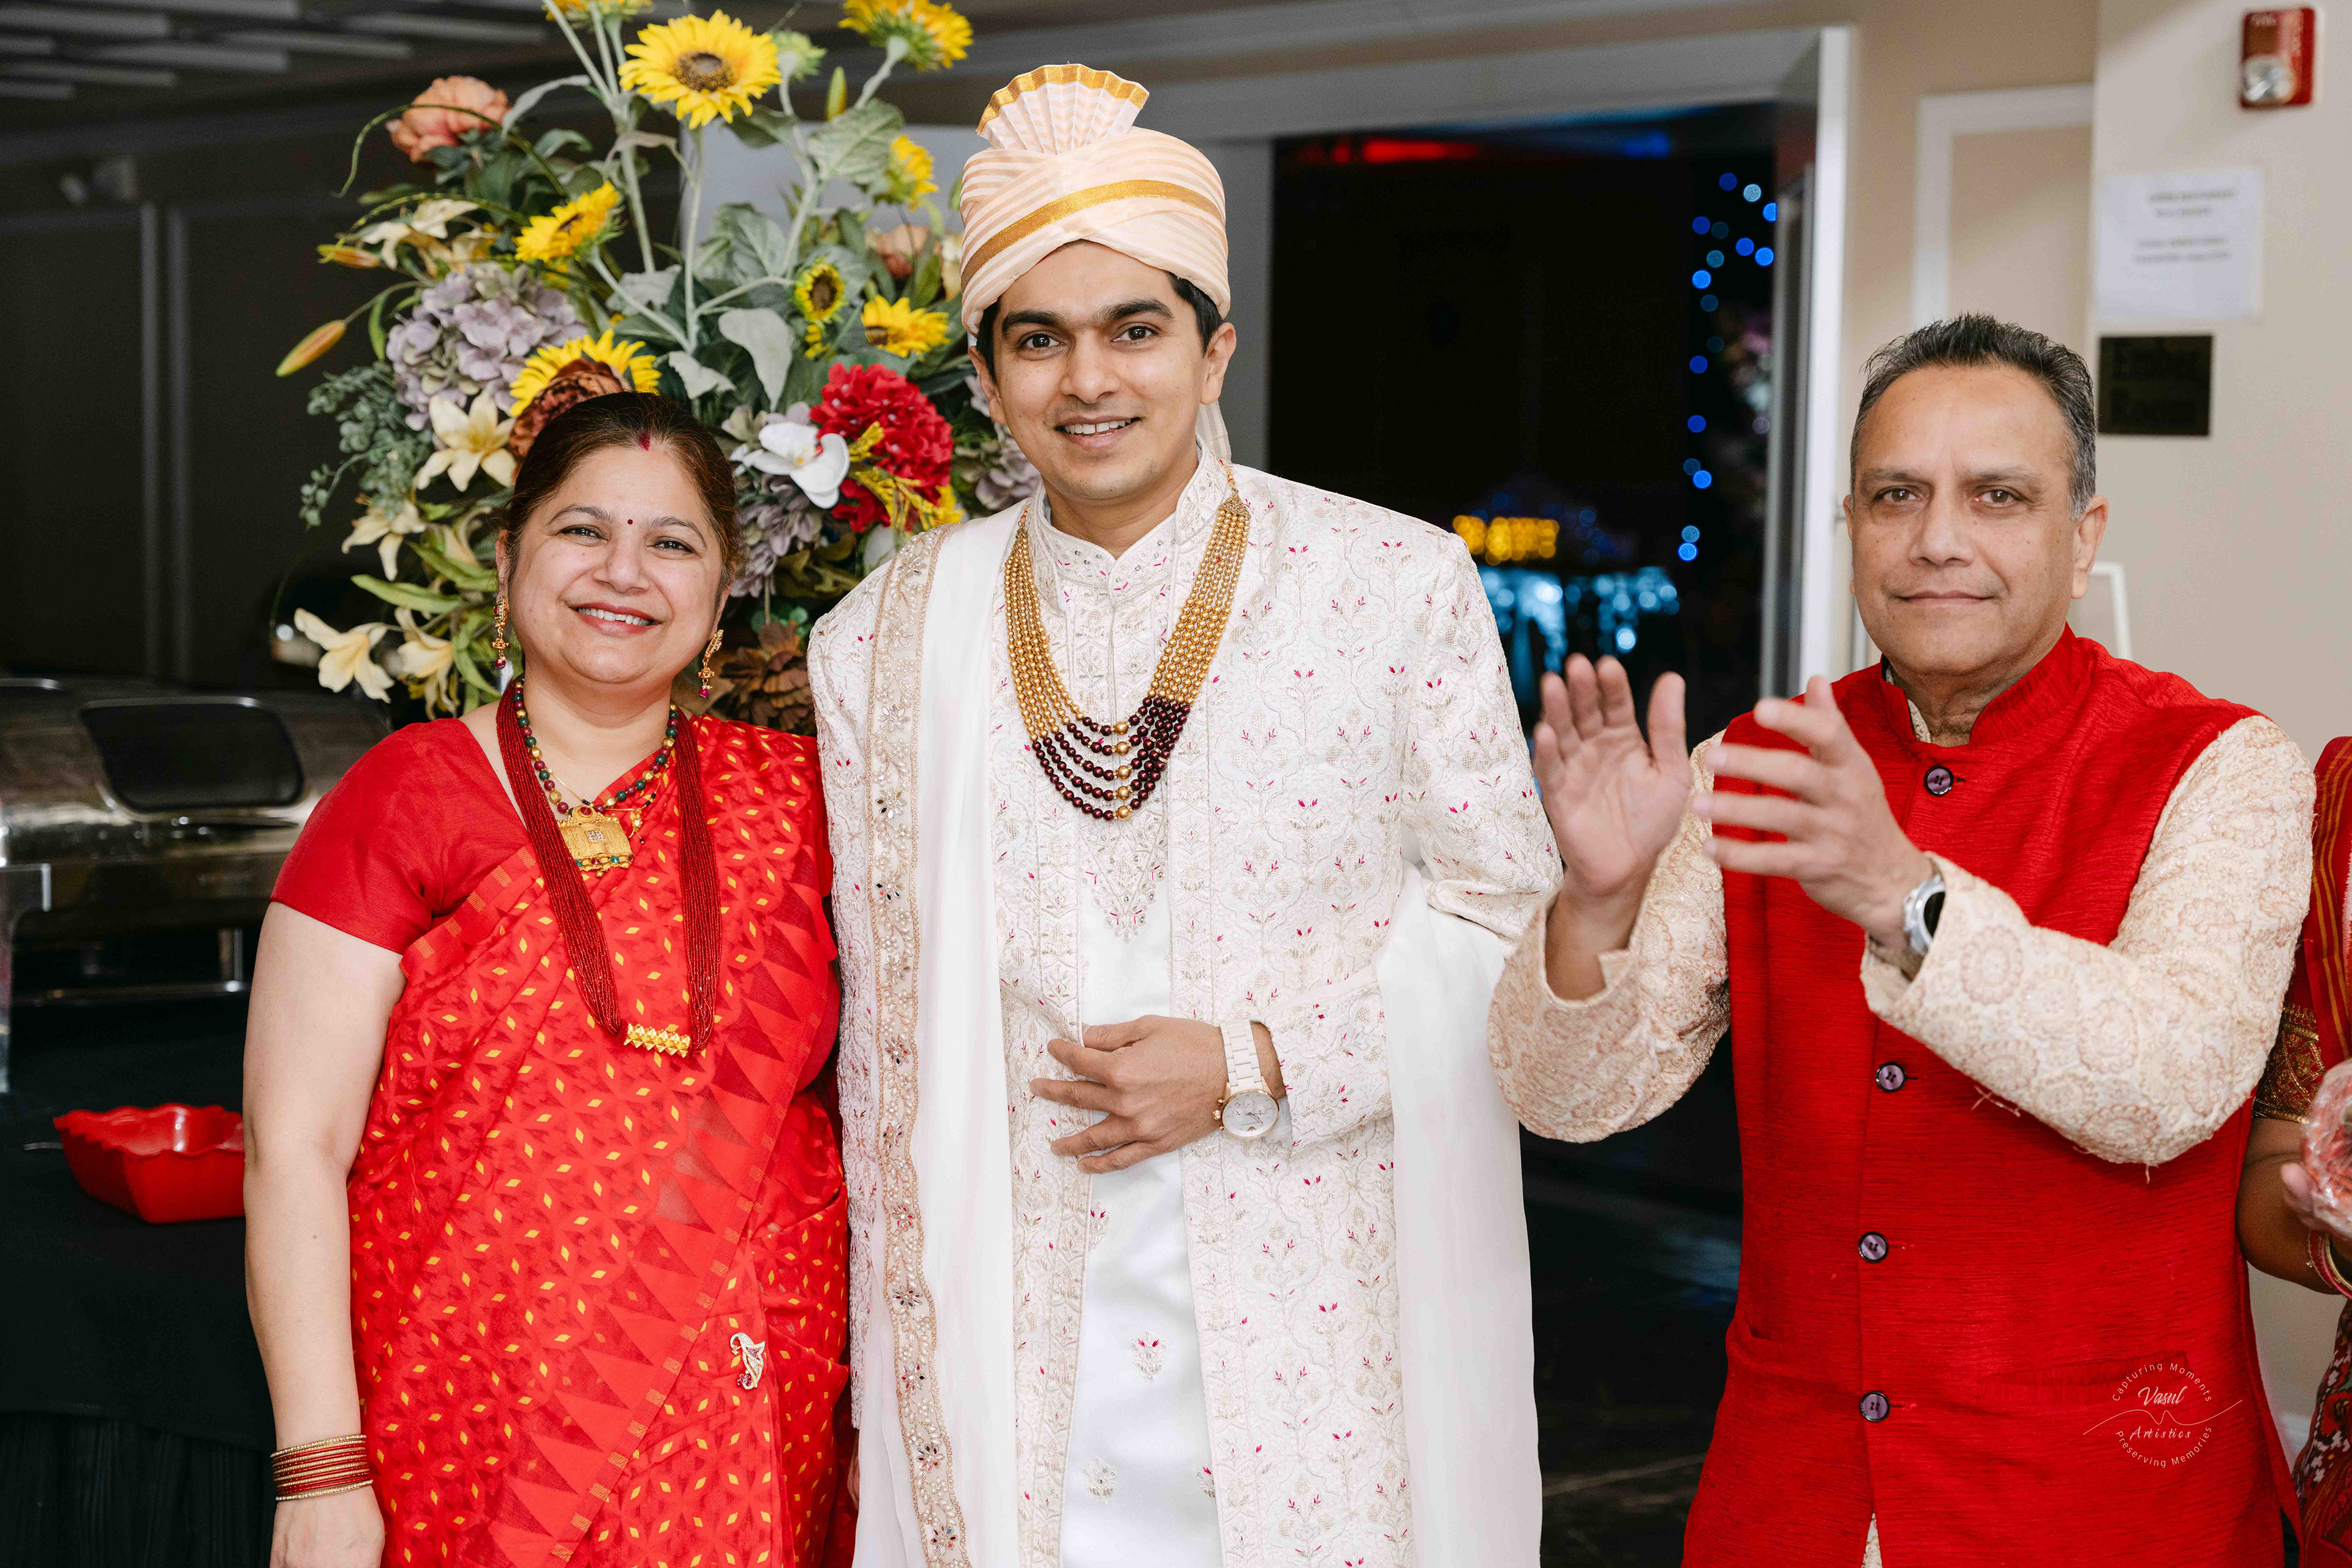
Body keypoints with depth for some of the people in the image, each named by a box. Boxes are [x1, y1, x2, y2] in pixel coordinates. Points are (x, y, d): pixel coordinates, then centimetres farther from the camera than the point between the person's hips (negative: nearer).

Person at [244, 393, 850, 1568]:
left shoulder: (793, 798, 6)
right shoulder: (408, 798, -3)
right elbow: (292, 1150, -7)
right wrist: (322, 1473, -13)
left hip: (751, 1442, 3)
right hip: (472, 1445, -3)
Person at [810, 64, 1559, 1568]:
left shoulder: (1401, 583, 0)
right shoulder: (893, 639, 6)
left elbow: (1506, 917, 1)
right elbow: (880, 1027, 10)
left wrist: (1256, 1064, -11)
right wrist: (897, 1355, 8)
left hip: (1316, 1327, -1)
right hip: (1010, 1340, 2)